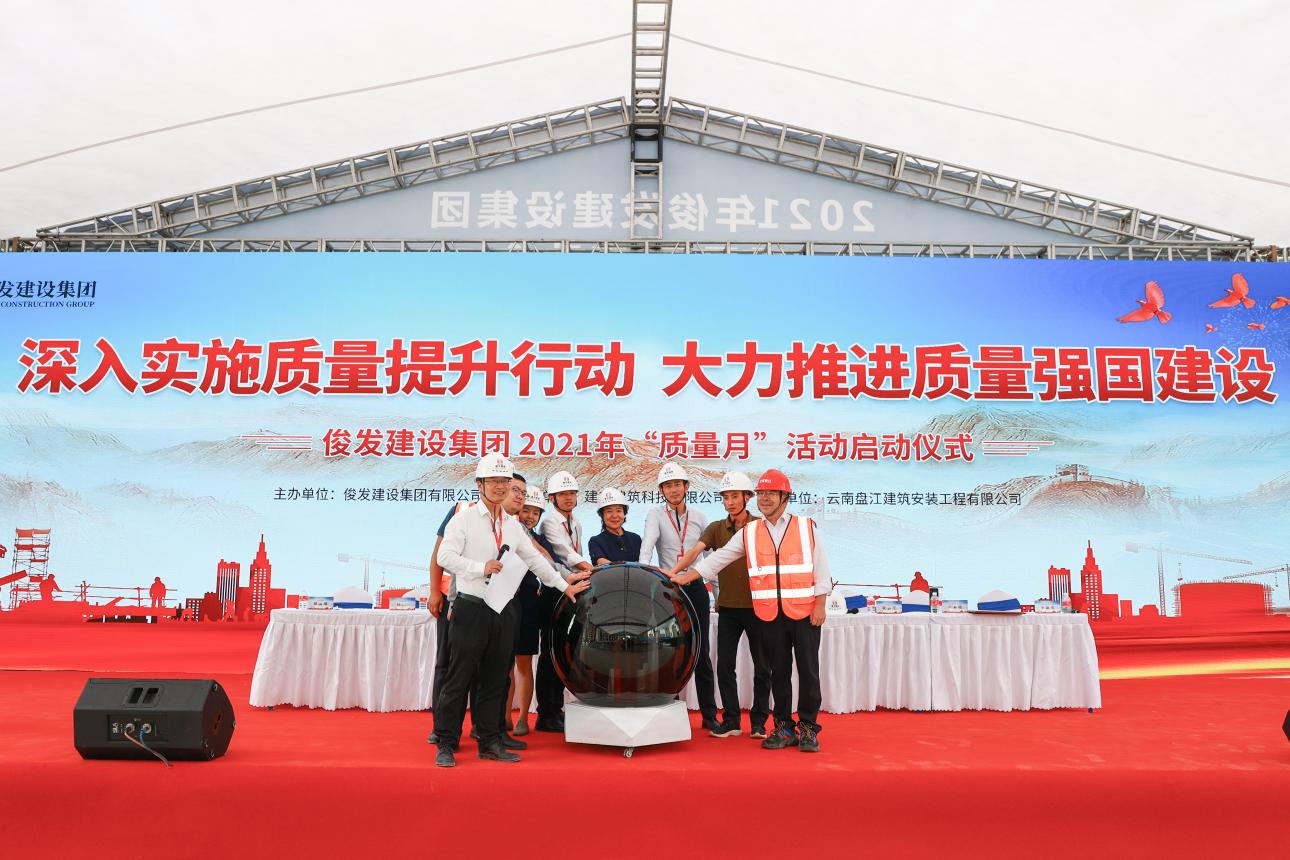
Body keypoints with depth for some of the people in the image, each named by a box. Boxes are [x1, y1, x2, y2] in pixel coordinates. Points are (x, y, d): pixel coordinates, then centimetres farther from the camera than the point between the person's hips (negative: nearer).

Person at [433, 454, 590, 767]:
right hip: (471, 609, -6)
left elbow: (535, 560, 23)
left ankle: (489, 742, 19)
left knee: (495, 680, 10)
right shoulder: (464, 519, -1)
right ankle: (446, 745, 7)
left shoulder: (513, 525, 16)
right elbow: (446, 557, -10)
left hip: (502, 613, 6)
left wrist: (564, 585, 23)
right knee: (459, 679, -2)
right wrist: (481, 567, -20)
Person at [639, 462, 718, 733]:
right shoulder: (656, 515, 2)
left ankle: (709, 715, 10)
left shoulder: (699, 518, 10)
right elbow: (648, 544, -16)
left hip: (695, 588, 2)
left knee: (701, 654, 3)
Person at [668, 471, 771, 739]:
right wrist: (674, 571, -27)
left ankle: (759, 721, 19)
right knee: (724, 666, 6)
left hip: (756, 606, -2)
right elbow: (695, 550, -10)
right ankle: (731, 720, 18)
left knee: (762, 667, 5)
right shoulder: (716, 528, 5)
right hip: (727, 606, 3)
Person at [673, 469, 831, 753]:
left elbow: (821, 567, 3)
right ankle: (784, 729, 19)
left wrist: (820, 605, -3)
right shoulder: (748, 533, 8)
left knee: (808, 672, 2)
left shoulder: (806, 527, 3)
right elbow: (718, 558, 8)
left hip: (804, 613, -2)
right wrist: (685, 577, 1)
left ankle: (808, 729, 14)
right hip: (771, 615, 2)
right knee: (779, 673, 9)